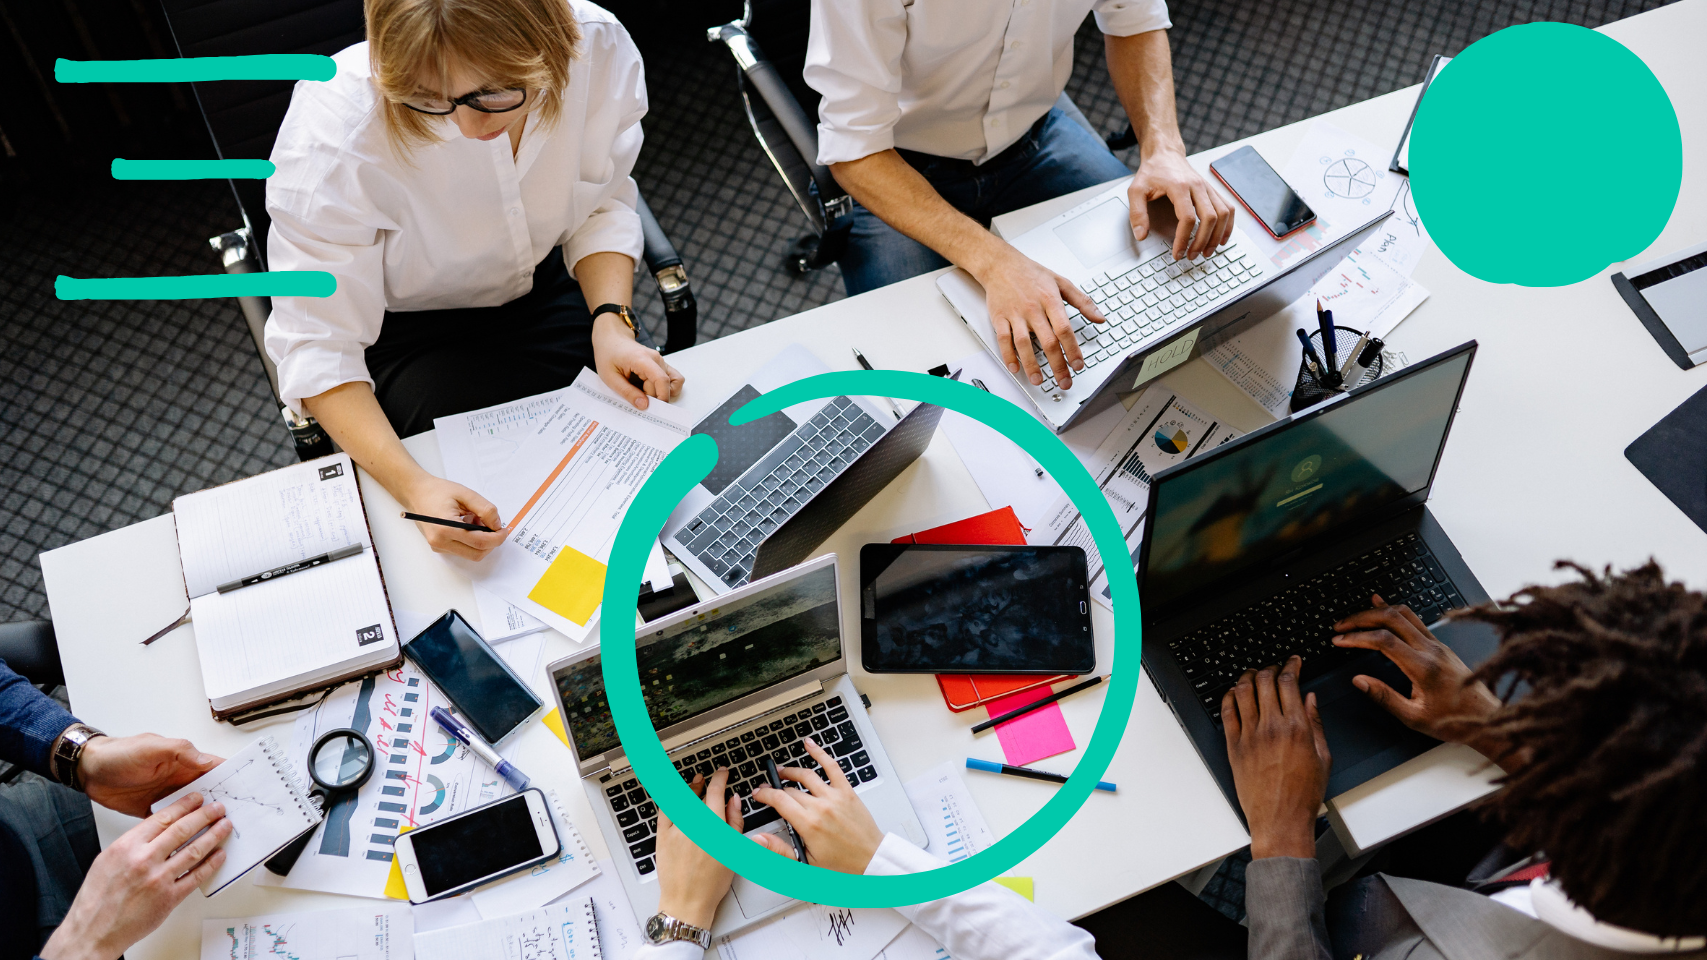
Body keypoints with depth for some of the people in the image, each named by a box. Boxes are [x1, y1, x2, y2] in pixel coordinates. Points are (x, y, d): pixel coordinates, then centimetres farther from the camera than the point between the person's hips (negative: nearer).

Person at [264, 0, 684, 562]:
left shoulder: (598, 48, -25)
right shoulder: (334, 129, -34)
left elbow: (601, 206, -5)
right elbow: (316, 346, -27)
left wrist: (611, 322, -23)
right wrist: (411, 485, -42)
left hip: (544, 289, 3)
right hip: (405, 326, -3)